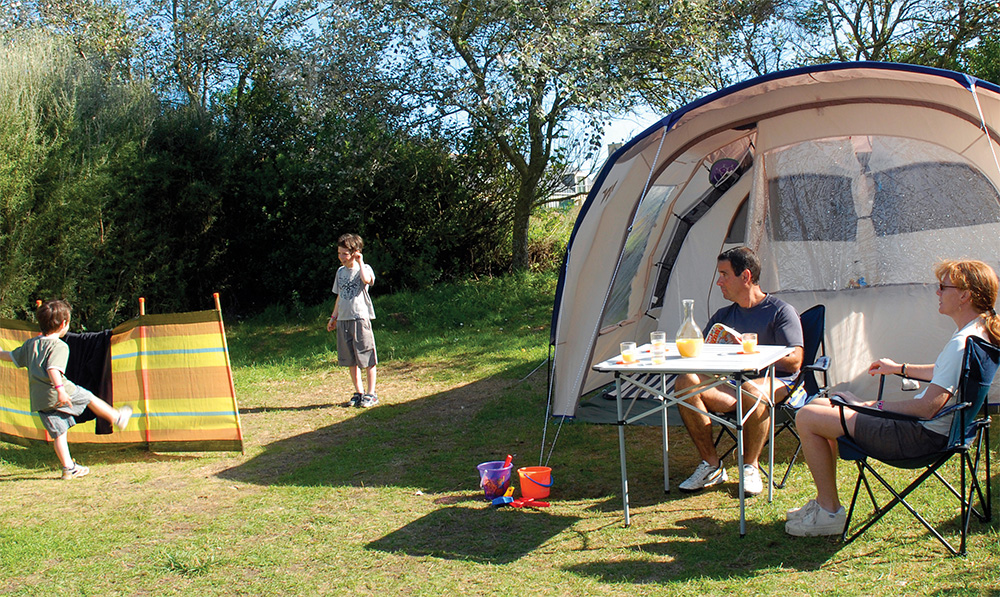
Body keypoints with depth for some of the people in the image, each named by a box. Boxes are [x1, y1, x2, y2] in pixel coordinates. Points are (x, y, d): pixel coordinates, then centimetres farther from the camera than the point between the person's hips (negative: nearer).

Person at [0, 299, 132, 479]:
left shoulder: (30, 344, 13)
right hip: (55, 393, -7)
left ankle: (68, 467, 12)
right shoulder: (59, 346, -11)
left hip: (38, 400, 7)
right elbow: (53, 369, -26)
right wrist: (60, 389, -36)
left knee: (58, 432, 10)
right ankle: (117, 418, 30)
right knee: (89, 397, 16)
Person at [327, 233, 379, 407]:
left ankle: (371, 394, 6)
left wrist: (360, 262, -16)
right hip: (343, 320, 6)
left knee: (368, 359, -2)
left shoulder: (364, 268, -2)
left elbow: (367, 279, -27)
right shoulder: (340, 271, 15)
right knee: (351, 361, 10)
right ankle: (359, 393, 20)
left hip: (360, 318, -6)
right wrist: (334, 317, 21)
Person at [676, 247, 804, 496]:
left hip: (775, 384, -5)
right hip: (730, 384, 5)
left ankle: (750, 466, -17)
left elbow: (793, 362, -10)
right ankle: (711, 465, -13)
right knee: (685, 383, -24)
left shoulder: (781, 311, 1)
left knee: (751, 388, -41)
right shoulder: (723, 315, 18)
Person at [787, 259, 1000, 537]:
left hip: (921, 436, -11)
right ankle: (824, 501, 21)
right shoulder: (977, 332, 7)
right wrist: (900, 368, 30)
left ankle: (830, 513, 0)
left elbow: (928, 407, -30)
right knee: (821, 405, 17)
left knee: (806, 418, -12)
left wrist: (873, 406, -19)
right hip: (925, 428, 11)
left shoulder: (962, 343, -26)